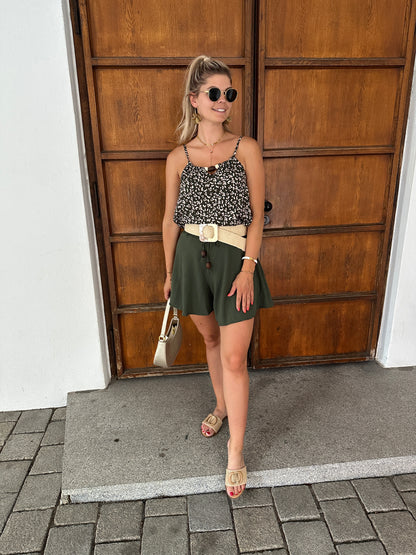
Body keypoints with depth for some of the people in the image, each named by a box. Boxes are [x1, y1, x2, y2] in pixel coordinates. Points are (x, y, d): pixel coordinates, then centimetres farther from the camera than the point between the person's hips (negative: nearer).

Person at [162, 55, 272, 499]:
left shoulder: (247, 149, -1)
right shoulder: (178, 157, 4)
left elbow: (257, 213, -4)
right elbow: (171, 218, 8)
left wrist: (248, 266, -13)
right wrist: (170, 271, 11)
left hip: (235, 258, -2)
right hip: (193, 257, 3)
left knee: (234, 357, -2)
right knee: (211, 339, 20)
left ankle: (236, 454, 15)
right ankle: (221, 406, 46)